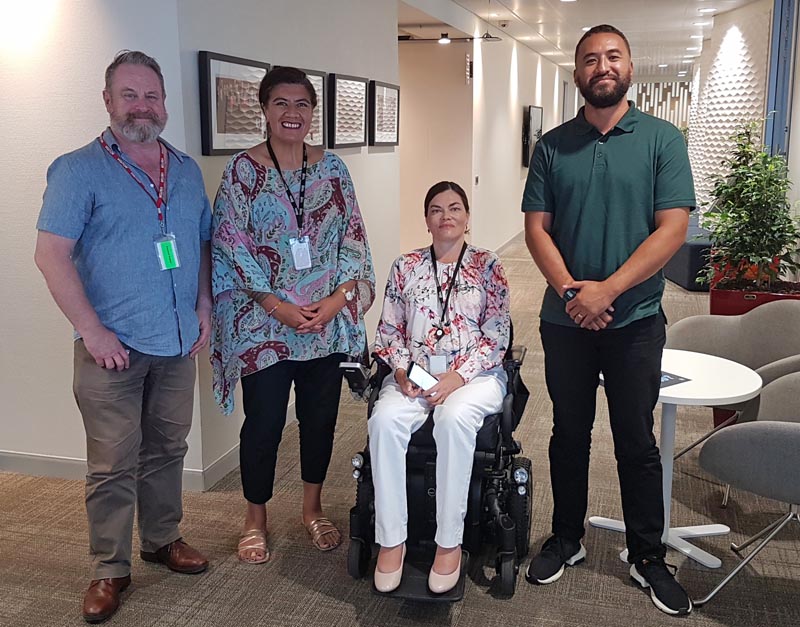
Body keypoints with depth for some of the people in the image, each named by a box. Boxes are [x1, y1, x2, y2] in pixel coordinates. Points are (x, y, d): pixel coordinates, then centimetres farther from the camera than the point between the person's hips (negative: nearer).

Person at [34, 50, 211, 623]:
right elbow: (51, 254, -11)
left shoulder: (186, 170, 11)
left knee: (167, 450, 16)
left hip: (179, 342, 5)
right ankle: (110, 570, 17)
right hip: (114, 347, -5)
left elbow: (203, 244, 18)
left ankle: (163, 538, 34)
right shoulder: (79, 170, -5)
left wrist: (204, 307, 5)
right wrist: (91, 330, -17)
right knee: (113, 464, 2)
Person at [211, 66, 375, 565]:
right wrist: (277, 306, -16)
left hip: (329, 319, 3)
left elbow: (352, 237, 4)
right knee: (264, 422, 5)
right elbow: (232, 245, -8)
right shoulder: (243, 170, -4)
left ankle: (313, 508, 33)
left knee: (321, 416, 12)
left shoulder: (332, 168, 6)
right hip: (264, 322, -3)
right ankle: (256, 518, 26)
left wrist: (337, 298, -9)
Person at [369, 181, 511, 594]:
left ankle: (449, 543, -24)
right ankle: (390, 541, -20)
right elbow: (388, 330, 13)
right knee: (385, 419, -31)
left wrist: (458, 377, -14)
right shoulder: (405, 267, 13)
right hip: (414, 373, 2)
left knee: (454, 418, -37)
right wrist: (402, 369, -7)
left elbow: (496, 335, 0)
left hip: (475, 373, -2)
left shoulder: (487, 266, 6)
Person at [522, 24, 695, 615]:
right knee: (569, 434, 14)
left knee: (637, 443, 8)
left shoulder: (663, 139, -2)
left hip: (635, 319, -2)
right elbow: (537, 227, 0)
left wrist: (607, 289, -18)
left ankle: (649, 557, 24)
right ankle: (566, 539, 31)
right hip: (565, 319, 2)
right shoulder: (553, 145, 4)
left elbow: (672, 228, -10)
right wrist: (570, 289, -15)